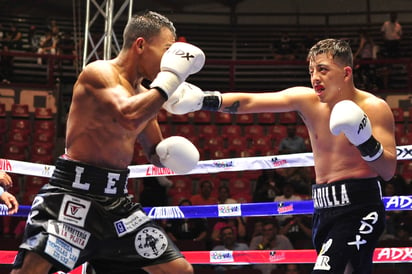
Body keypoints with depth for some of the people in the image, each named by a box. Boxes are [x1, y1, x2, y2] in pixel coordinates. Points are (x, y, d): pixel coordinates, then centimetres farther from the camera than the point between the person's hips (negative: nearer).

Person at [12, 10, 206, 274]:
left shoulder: (144, 95, 14)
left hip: (116, 199, 8)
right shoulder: (100, 72, -10)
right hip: (74, 192, -8)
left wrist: (171, 152, 1)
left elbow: (155, 154, 26)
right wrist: (171, 77, -18)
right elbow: (129, 117, -30)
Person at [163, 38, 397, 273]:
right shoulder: (306, 100, 3)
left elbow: (389, 172, -11)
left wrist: (366, 141, -28)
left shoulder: (374, 108, -9)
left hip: (358, 209, -6)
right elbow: (247, 102, -7)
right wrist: (202, 100, -20)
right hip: (325, 209, 6)